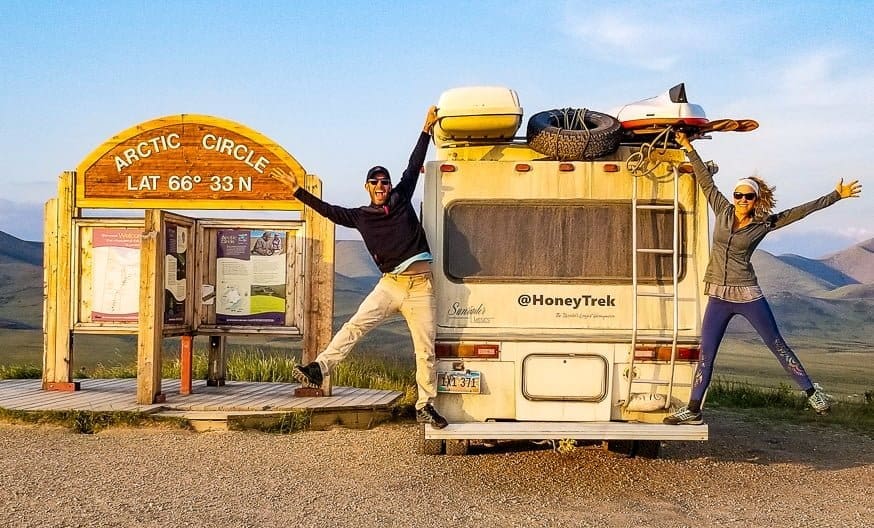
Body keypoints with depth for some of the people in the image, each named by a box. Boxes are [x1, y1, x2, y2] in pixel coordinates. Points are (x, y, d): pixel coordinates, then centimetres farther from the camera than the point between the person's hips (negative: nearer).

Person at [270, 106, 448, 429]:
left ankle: (425, 406, 7)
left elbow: (414, 166, 13)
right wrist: (297, 190, 12)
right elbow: (327, 210, 13)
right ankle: (319, 369, -15)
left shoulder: (401, 199, 9)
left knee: (426, 347, 0)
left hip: (420, 284, -1)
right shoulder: (361, 217, 10)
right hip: (390, 284, 1)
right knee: (355, 326, -14)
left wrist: (426, 130, 14)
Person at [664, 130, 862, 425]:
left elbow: (801, 211, 1)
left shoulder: (763, 224, -2)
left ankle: (811, 391, 18)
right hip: (718, 297, 2)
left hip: (748, 295, -2)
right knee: (706, 355, 2)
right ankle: (693, 410, 8)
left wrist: (836, 196, 1)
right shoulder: (723, 212, 5)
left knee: (777, 345, 5)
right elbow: (706, 181, 11)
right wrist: (689, 149, 13)